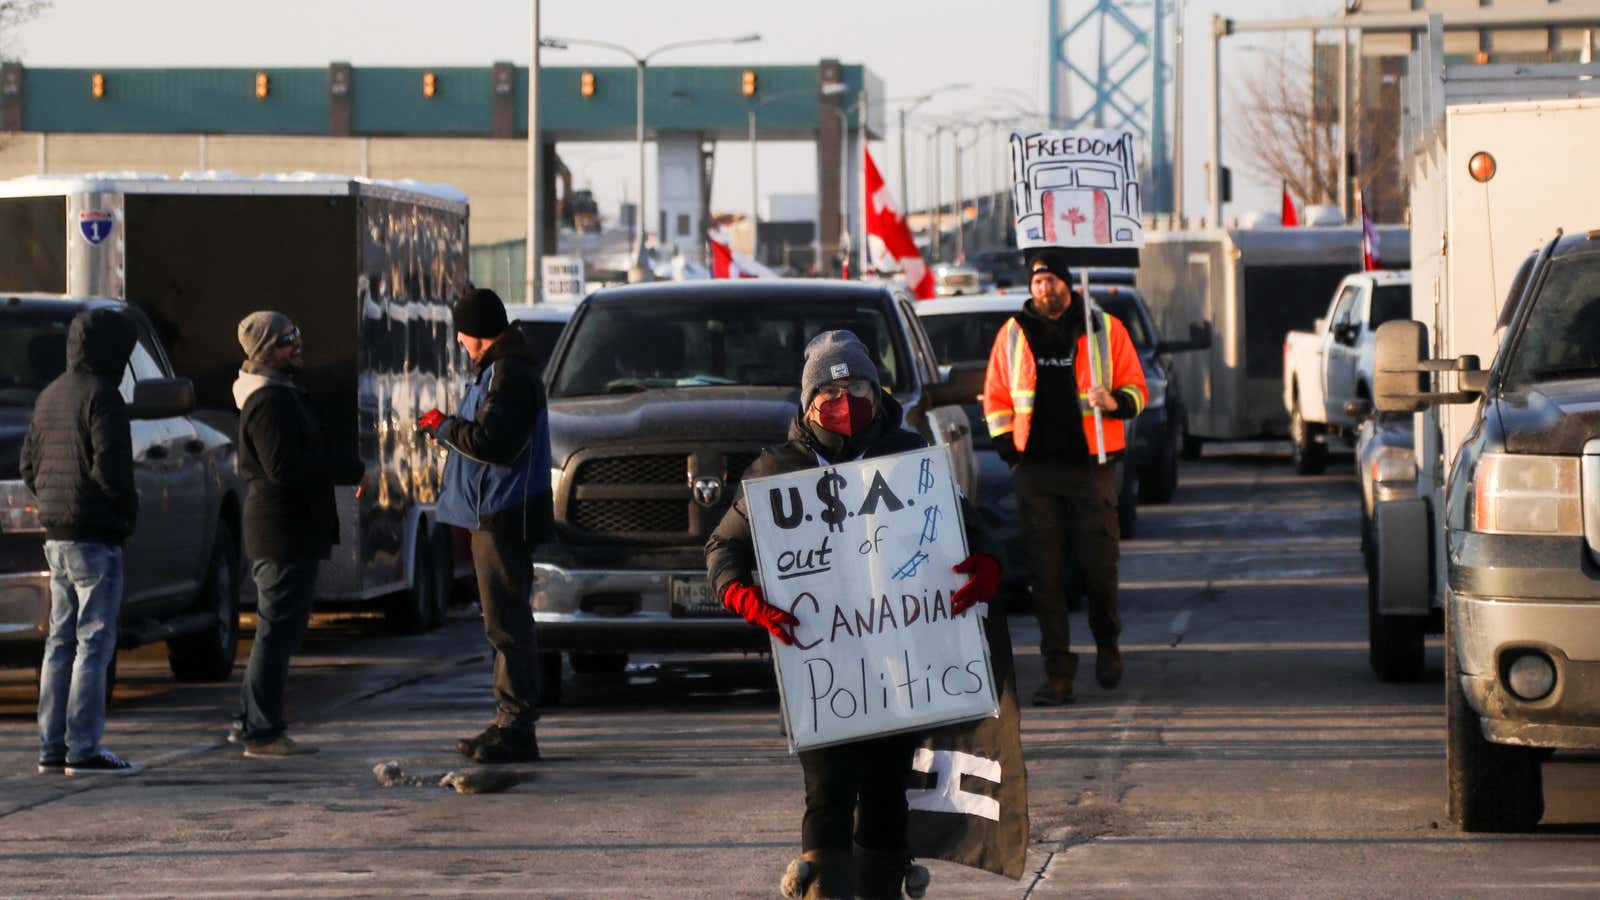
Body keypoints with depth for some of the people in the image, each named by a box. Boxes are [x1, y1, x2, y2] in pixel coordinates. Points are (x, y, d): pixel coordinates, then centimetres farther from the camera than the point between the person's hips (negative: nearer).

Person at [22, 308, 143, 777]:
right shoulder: (101, 396, -13)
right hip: (95, 536, -9)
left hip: (56, 537, 9)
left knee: (61, 642, 11)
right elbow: (110, 466, -19)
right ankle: (83, 750, -9)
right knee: (94, 642, -7)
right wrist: (128, 508, -4)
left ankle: (52, 747, 12)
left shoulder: (50, 396, 14)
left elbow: (29, 466, 17)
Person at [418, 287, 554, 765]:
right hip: (493, 512, 11)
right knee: (503, 619, 13)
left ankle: (516, 728, -12)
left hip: (503, 516, -11)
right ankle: (510, 724, 18)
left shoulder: (510, 373, -15)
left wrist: (444, 427, -12)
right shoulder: (499, 368, 19)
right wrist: (448, 427, 20)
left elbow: (493, 441, -23)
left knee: (507, 620, -11)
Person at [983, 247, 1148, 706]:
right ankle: (1058, 672, 0)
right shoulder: (1013, 334, 9)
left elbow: (1137, 389, 8)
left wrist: (1115, 402, -14)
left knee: (1098, 565, -2)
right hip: (1035, 470, 2)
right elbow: (995, 398, 16)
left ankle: (1106, 644, 26)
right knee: (1046, 573, -2)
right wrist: (1009, 449, 3)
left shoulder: (1105, 329, 4)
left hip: (1092, 466, -2)